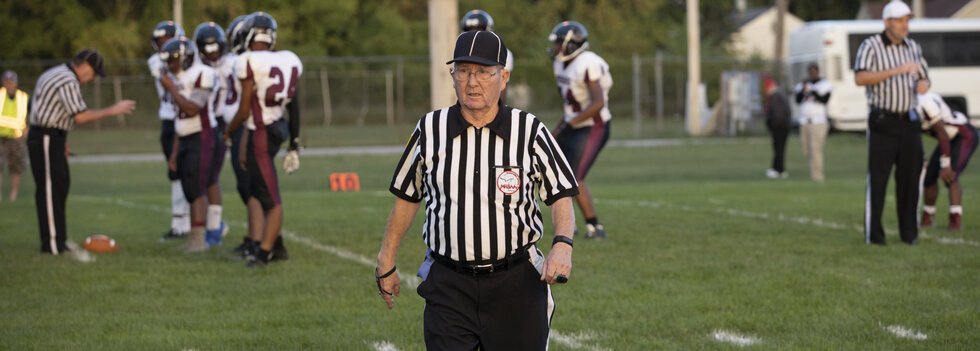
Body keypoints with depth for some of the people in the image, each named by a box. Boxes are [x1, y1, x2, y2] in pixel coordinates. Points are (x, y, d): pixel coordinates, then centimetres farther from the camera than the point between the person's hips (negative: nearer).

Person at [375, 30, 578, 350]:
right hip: (448, 286, 1)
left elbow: (560, 195, 1)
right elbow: (407, 197, 14)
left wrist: (562, 243, -17)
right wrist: (386, 262, 17)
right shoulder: (430, 129, 3)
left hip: (517, 286, -1)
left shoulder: (530, 131, -2)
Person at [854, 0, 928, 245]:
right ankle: (873, 233, -1)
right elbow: (860, 78, -21)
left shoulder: (913, 47, 12)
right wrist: (896, 70, -27)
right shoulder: (871, 46, -7)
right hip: (883, 121, -5)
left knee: (910, 178, 4)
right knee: (877, 179, -5)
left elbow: (923, 77, 24)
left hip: (909, 121, 5)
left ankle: (909, 232, 11)